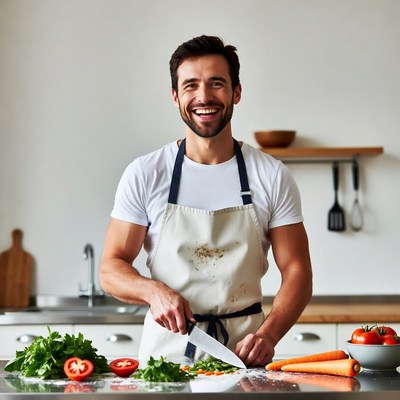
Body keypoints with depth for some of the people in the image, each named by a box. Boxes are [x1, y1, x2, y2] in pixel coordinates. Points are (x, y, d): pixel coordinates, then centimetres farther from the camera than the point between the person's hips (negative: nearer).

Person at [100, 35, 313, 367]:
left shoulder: (272, 176, 4)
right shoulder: (143, 174, 3)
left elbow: (297, 273, 3)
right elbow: (112, 268, 5)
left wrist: (268, 334, -14)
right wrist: (153, 290, -16)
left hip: (243, 350, 1)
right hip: (166, 346, 0)